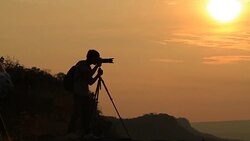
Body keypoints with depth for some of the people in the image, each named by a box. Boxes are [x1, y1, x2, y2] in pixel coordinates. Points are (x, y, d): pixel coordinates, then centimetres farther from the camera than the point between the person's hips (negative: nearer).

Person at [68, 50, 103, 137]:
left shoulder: (88, 67, 18)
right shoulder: (81, 64, -8)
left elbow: (90, 82, 17)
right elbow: (89, 74, -23)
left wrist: (98, 75, 3)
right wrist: (97, 65, -13)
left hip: (85, 94, 9)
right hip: (79, 94, -9)